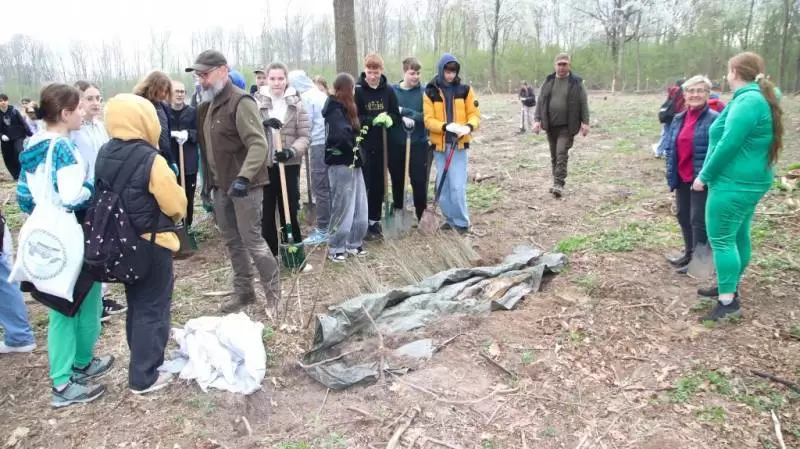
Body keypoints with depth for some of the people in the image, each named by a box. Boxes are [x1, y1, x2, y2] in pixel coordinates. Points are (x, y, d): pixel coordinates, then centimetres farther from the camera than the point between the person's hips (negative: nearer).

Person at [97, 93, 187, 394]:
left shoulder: (104, 155, 0)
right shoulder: (151, 160, -22)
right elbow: (176, 205, -16)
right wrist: (176, 214, 5)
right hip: (151, 244, -7)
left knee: (136, 304, 21)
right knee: (152, 308, 5)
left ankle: (142, 362, 36)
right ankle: (144, 377, 13)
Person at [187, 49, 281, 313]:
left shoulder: (240, 102, -14)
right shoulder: (208, 106, 14)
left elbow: (258, 144, -24)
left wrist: (244, 177, -34)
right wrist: (208, 181, 20)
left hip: (244, 185, -9)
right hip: (221, 186, 9)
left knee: (251, 239, -6)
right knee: (232, 241, 14)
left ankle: (274, 294, 8)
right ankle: (243, 291, 26)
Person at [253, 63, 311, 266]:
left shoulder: (297, 103, 2)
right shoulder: (256, 102, 2)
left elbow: (305, 136, -2)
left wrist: (292, 151, -19)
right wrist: (264, 124, -23)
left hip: (289, 165, 0)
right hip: (263, 165, 1)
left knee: (290, 211, 7)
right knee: (266, 213, 8)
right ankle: (270, 256, 20)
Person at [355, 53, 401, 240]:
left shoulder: (388, 90, 3)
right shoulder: (357, 90, -7)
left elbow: (396, 115, 7)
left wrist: (389, 120, -15)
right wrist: (373, 120, -24)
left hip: (382, 145, 4)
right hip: (362, 145, -4)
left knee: (378, 184, 10)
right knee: (363, 184, -1)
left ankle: (375, 221, 23)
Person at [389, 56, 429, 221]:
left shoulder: (424, 92, -2)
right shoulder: (392, 90, 1)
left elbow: (426, 116, -10)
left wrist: (404, 111, -17)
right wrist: (403, 119, -19)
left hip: (418, 144, -1)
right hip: (396, 144, 2)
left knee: (419, 181, 0)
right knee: (397, 181, 12)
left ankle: (421, 216, 13)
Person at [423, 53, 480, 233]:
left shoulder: (464, 90, 2)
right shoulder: (430, 92, 0)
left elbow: (474, 114, 3)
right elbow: (428, 120, -6)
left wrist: (469, 127, -19)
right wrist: (446, 126, -22)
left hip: (459, 144, -1)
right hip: (439, 145, 2)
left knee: (457, 186, -7)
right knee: (442, 186, 8)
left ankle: (461, 222, 6)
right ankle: (450, 219, 23)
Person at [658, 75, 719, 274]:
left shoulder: (714, 119, -12)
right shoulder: (679, 119, 8)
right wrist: (671, 172, 10)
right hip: (682, 177, 7)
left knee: (699, 219, 1)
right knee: (682, 215, 17)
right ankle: (689, 253, 34)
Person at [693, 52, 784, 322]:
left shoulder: (747, 101, -20)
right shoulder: (761, 98, 11)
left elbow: (729, 144, -23)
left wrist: (704, 175, -15)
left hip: (734, 183, -10)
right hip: (750, 181, 10)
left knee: (721, 239, -5)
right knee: (738, 236, 18)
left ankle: (729, 302, -1)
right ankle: (730, 286, 31)